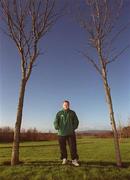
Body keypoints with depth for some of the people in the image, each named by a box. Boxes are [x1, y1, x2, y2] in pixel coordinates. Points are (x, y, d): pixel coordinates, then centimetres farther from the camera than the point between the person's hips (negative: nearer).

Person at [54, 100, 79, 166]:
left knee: (73, 147, -1)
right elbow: (55, 122, -1)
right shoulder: (59, 113, 2)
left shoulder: (72, 113, 5)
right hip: (61, 133, 0)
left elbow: (76, 121, 8)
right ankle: (64, 159, 24)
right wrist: (58, 128, -12)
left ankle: (74, 160, 11)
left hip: (71, 133, 0)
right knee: (62, 147, 8)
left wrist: (73, 128, -2)